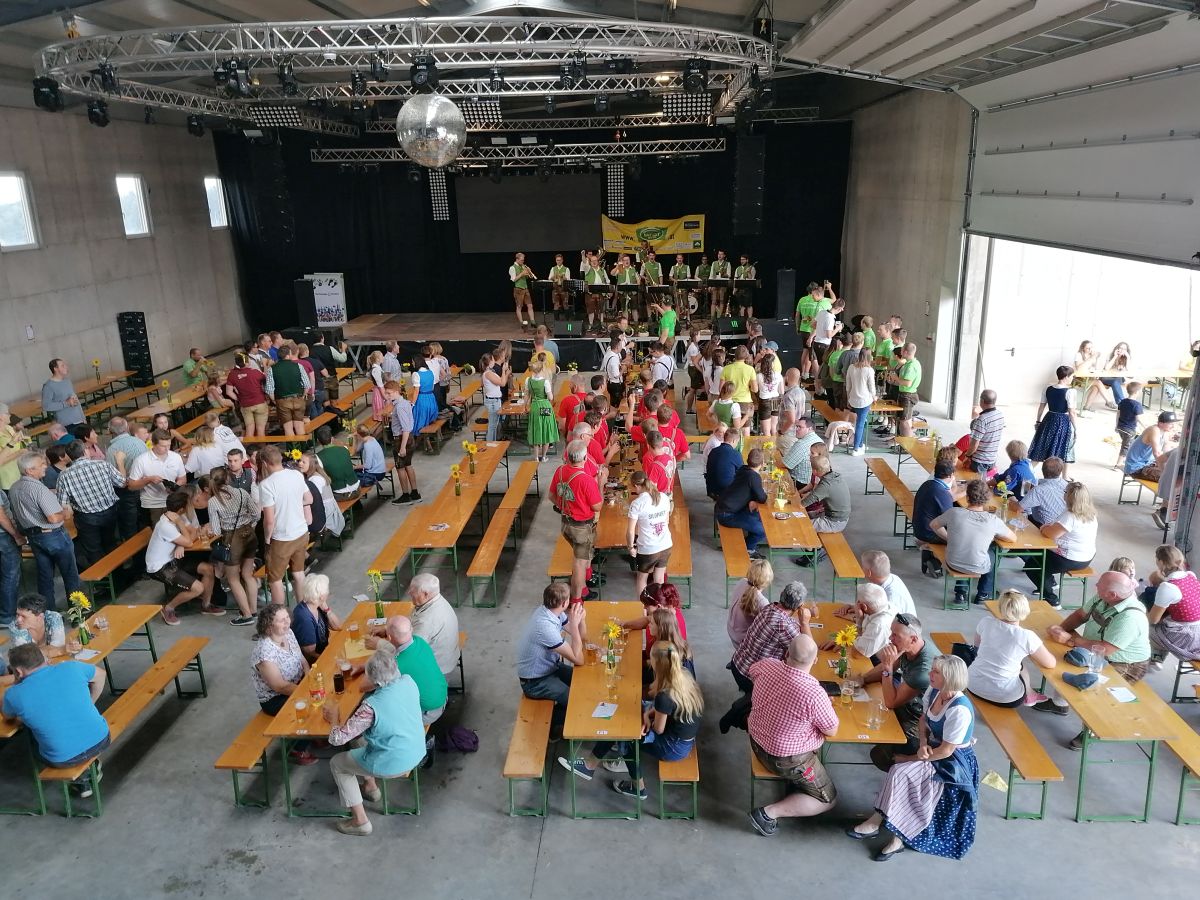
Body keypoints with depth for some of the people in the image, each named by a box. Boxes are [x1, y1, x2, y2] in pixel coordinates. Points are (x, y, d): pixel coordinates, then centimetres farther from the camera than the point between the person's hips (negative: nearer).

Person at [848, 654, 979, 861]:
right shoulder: (933, 692, -5)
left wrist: (912, 758, -14)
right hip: (932, 749, 7)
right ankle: (879, 821, -14)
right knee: (899, 772, -20)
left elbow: (945, 751, -23)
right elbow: (924, 719, 13)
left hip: (953, 762, -7)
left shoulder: (959, 710, -29)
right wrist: (923, 743, -7)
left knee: (900, 773, -23)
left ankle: (877, 822, -9)